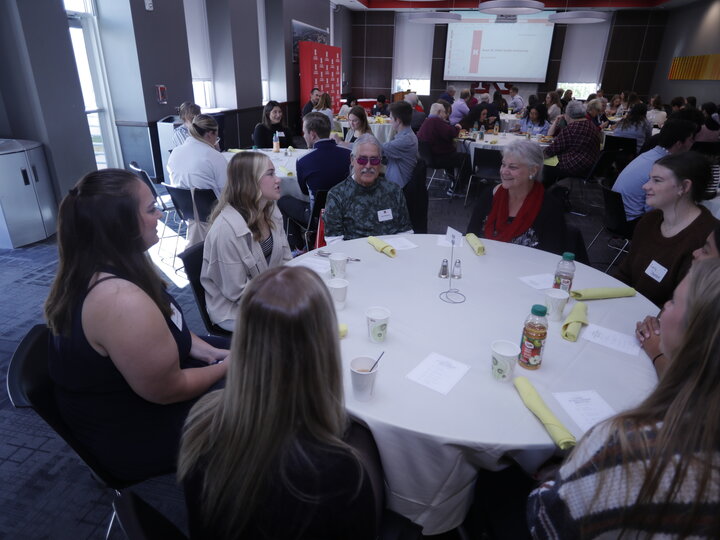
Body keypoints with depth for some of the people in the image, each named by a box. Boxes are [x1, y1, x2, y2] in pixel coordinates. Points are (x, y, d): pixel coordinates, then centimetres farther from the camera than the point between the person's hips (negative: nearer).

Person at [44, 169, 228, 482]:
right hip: (134, 437, -8)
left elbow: (159, 328, 8)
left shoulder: (89, 271, -5)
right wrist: (227, 367, -11)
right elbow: (168, 390, -27)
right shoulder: (122, 300, -37)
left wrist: (204, 349, -3)